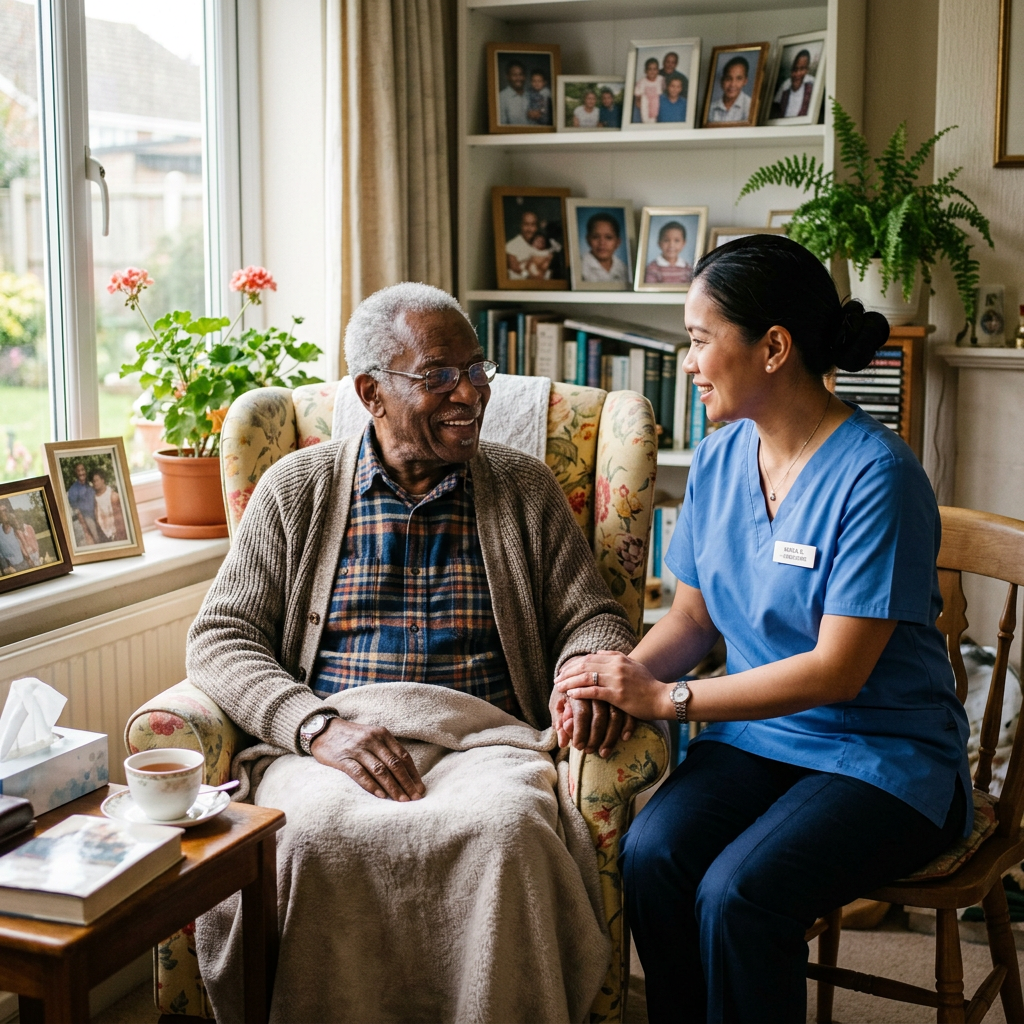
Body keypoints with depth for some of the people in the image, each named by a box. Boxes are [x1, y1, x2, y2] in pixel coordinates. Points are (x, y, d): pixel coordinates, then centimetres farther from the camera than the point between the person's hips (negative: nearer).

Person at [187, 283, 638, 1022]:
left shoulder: (525, 488, 17)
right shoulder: (297, 489, 13)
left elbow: (592, 616, 17)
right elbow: (220, 637, 6)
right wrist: (318, 726, -12)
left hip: (482, 738, 1)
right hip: (333, 740, 0)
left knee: (505, 830, -35)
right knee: (320, 836, -35)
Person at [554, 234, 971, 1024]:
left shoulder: (876, 477, -18)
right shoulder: (721, 457, 5)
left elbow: (838, 670, -20)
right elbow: (696, 613, 11)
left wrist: (666, 698, -22)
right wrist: (624, 676, -11)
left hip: (884, 757, -5)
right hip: (758, 735, 6)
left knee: (737, 892, -28)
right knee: (649, 854, -23)